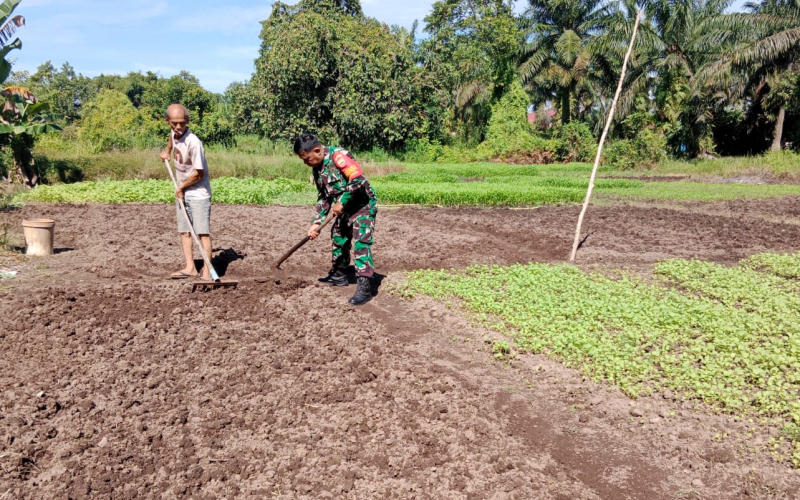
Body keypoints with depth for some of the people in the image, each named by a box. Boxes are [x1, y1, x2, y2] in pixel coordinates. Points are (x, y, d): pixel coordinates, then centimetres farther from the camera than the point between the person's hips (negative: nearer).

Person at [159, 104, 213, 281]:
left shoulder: (193, 143, -24)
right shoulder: (174, 134, 0)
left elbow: (199, 174, -20)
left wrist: (181, 187, -9)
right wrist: (167, 150, 19)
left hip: (198, 194, -8)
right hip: (182, 193, 8)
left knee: (202, 232, -8)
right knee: (184, 231, 8)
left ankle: (207, 270, -8)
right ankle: (190, 267, 12)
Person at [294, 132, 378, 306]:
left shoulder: (338, 156, -23)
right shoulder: (317, 168, 5)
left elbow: (359, 180, -31)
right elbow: (323, 197, 11)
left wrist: (341, 202, -23)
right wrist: (316, 223, 3)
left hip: (363, 205, -10)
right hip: (346, 207, 10)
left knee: (361, 243, -16)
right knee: (338, 239, 20)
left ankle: (364, 288, -17)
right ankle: (338, 275, 37)